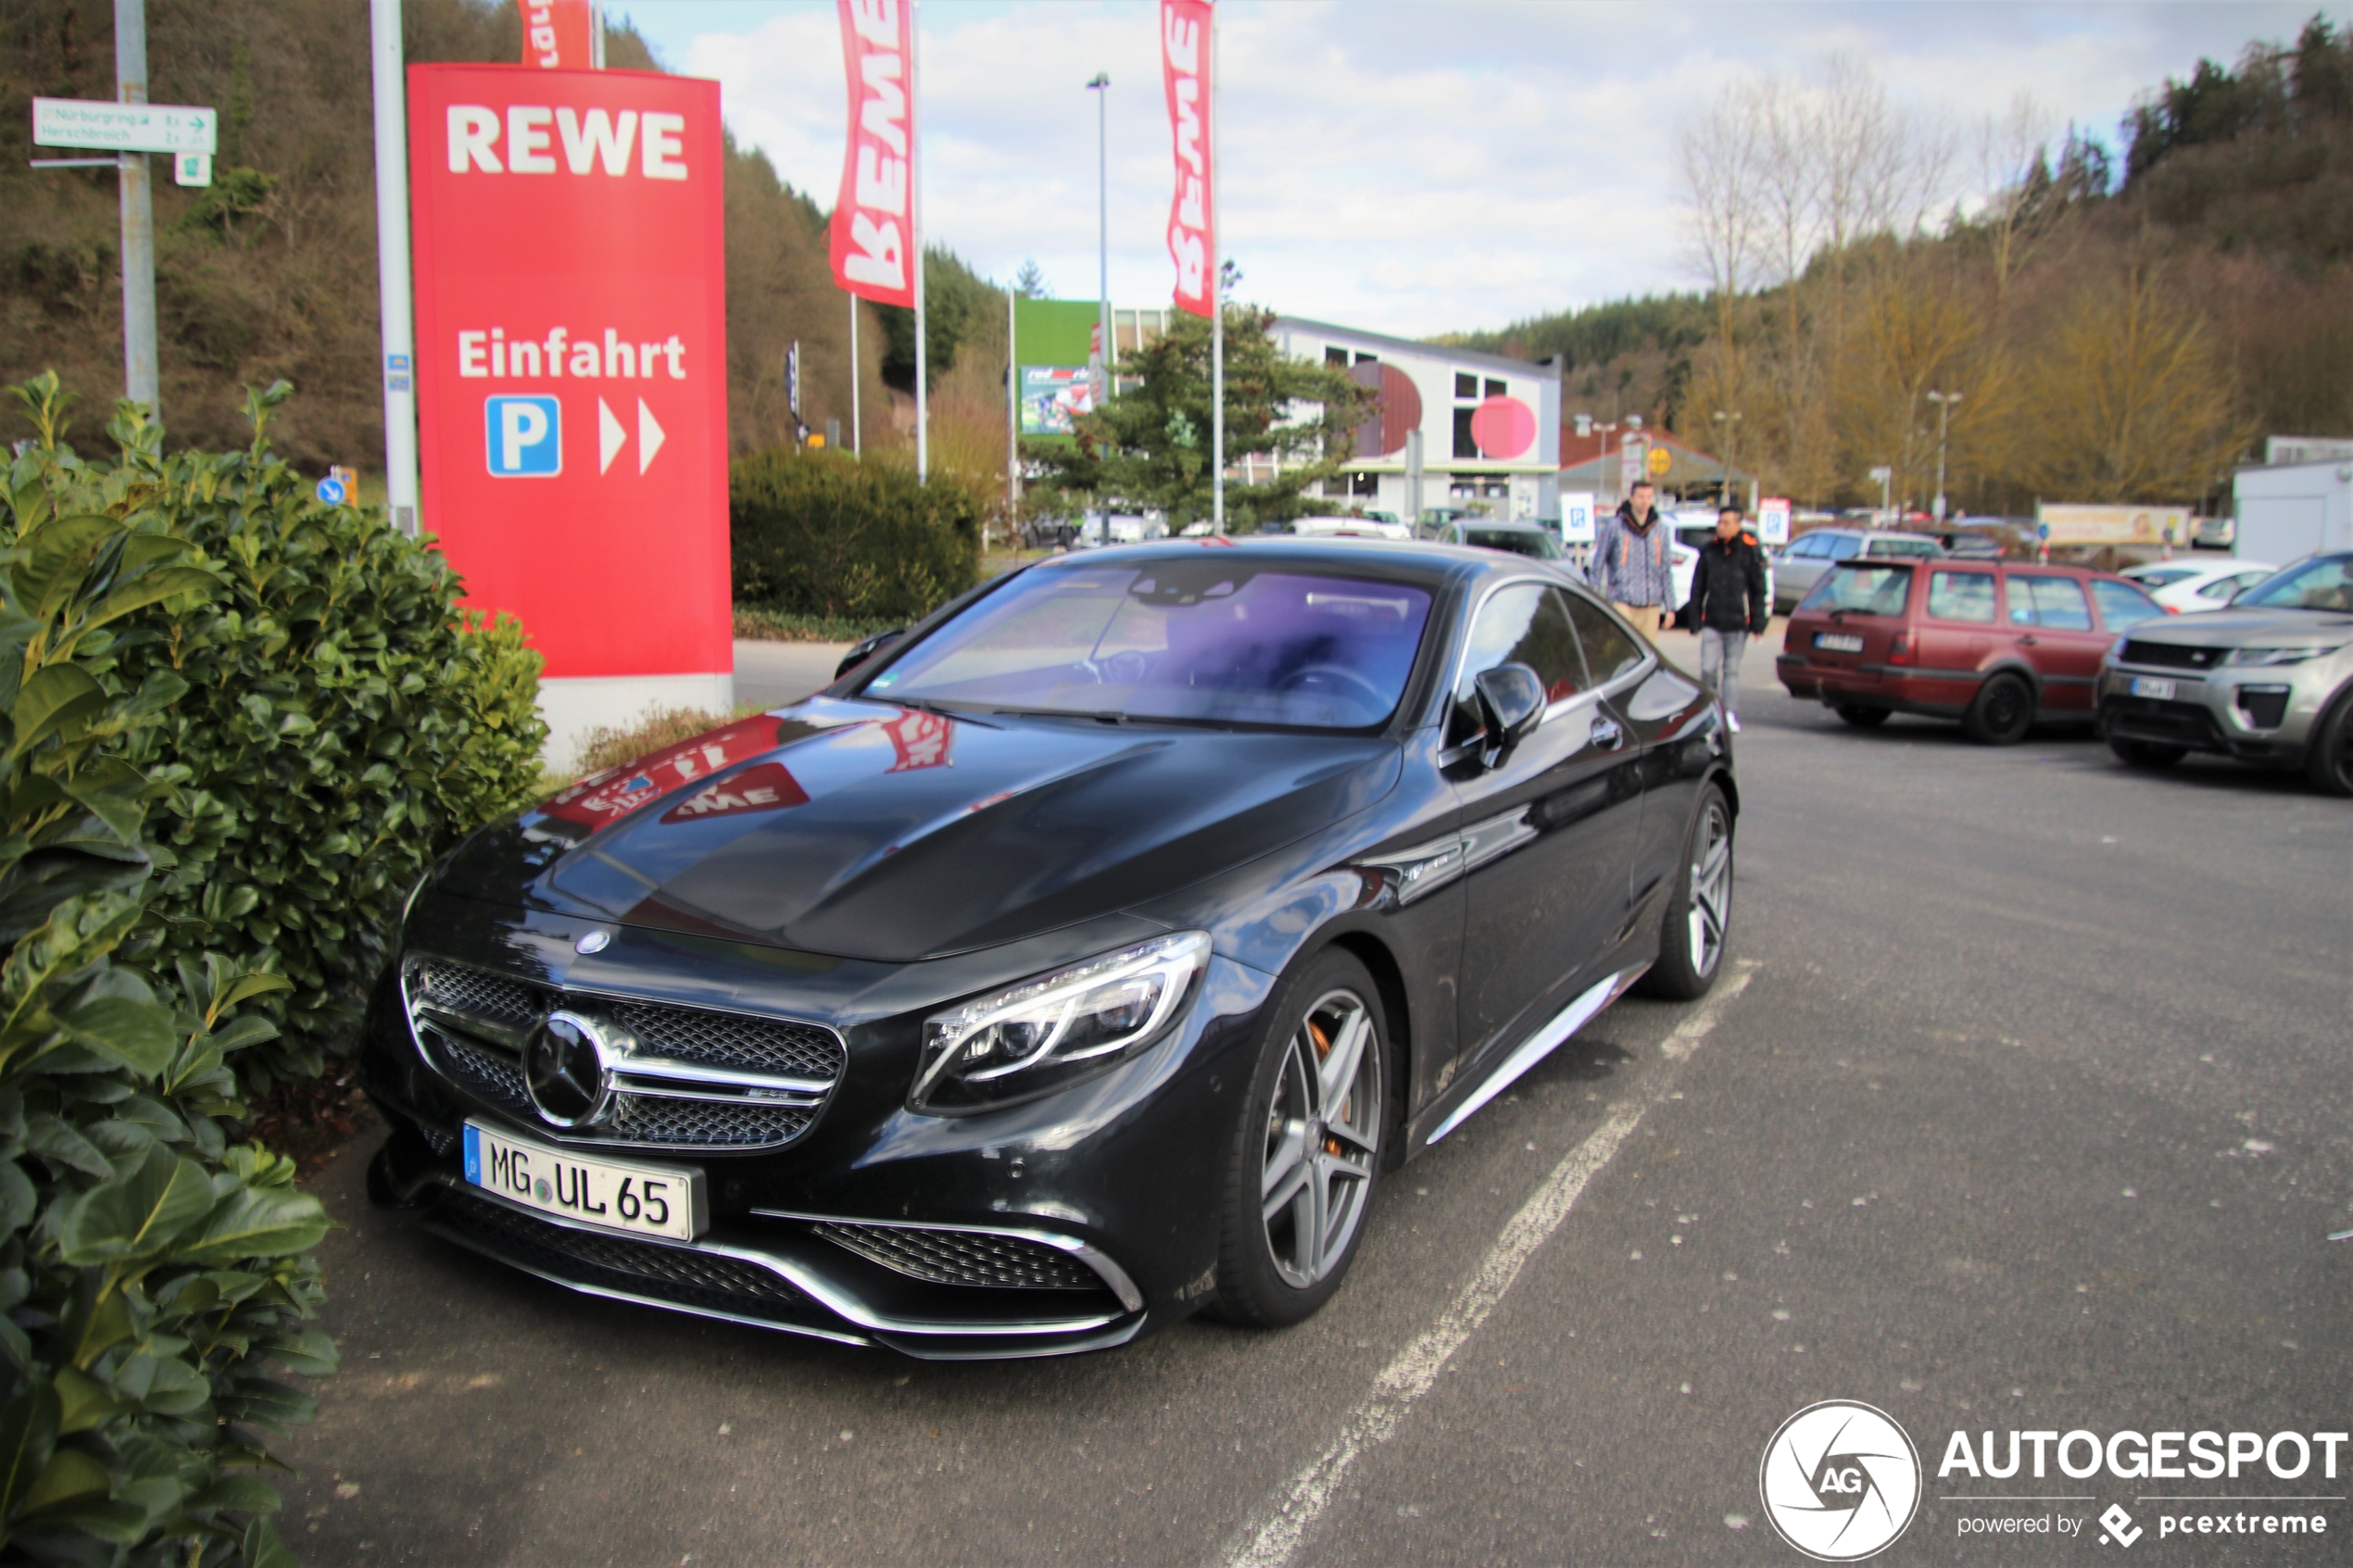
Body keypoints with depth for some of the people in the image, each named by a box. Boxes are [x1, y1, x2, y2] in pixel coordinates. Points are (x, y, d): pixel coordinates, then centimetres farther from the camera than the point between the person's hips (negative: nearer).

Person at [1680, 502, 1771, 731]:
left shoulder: (1750, 551, -1)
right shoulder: (1708, 551, 7)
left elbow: (1761, 590, 1)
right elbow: (1697, 587, 11)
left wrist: (1758, 623, -3)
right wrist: (1694, 620, 6)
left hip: (1738, 625, -2)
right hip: (1711, 623, 2)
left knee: (1732, 670, 5)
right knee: (1708, 669, -4)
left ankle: (1731, 715, 9)